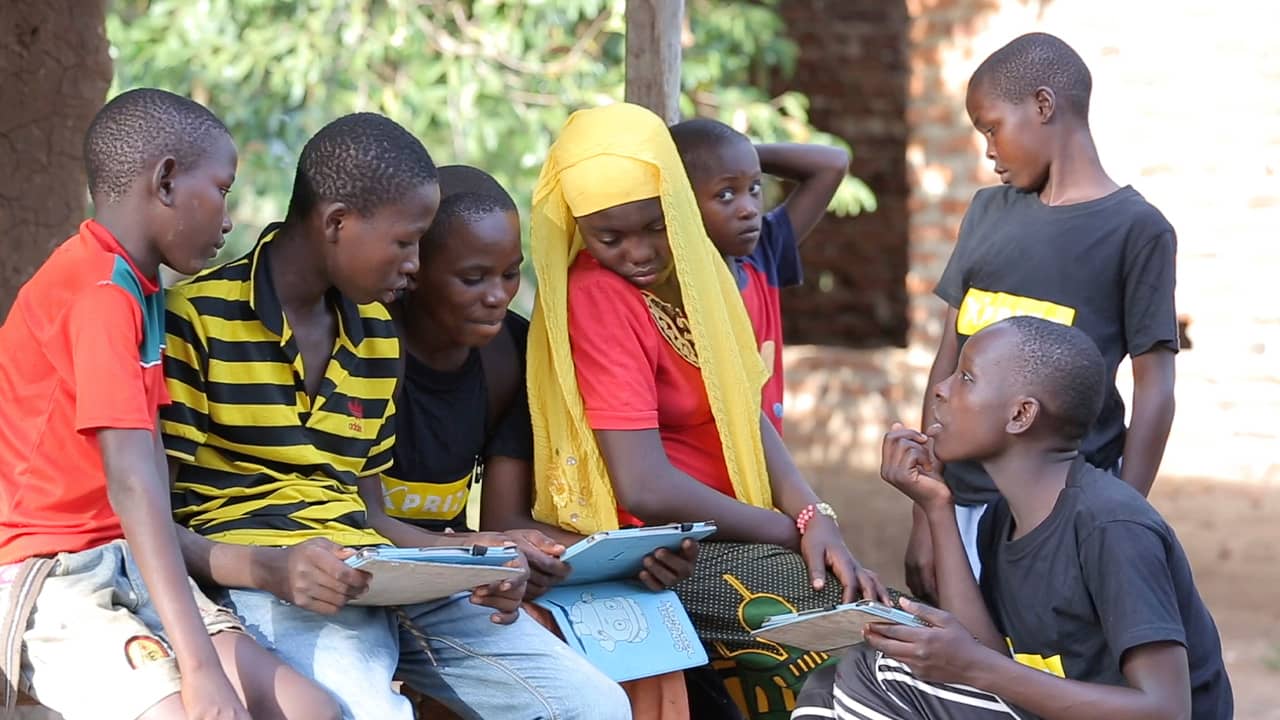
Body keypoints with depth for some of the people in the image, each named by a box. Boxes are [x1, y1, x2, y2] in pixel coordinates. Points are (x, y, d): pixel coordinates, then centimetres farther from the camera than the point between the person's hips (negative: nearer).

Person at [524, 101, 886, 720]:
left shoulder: (690, 268, 9)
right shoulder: (596, 298, -16)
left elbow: (744, 414, 6)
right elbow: (646, 488, -22)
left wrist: (814, 517, -13)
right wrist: (794, 529, -12)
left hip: (720, 534, 8)